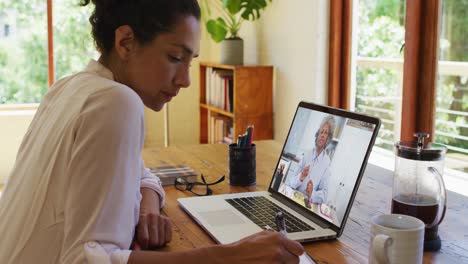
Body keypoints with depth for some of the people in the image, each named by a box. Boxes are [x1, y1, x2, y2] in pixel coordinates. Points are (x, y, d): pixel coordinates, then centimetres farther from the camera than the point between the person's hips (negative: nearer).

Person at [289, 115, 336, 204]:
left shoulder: (327, 162, -2)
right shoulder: (306, 155, 8)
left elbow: (324, 194, -4)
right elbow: (292, 184, 7)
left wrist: (312, 194, -23)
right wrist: (300, 177, -13)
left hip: (311, 204, -2)